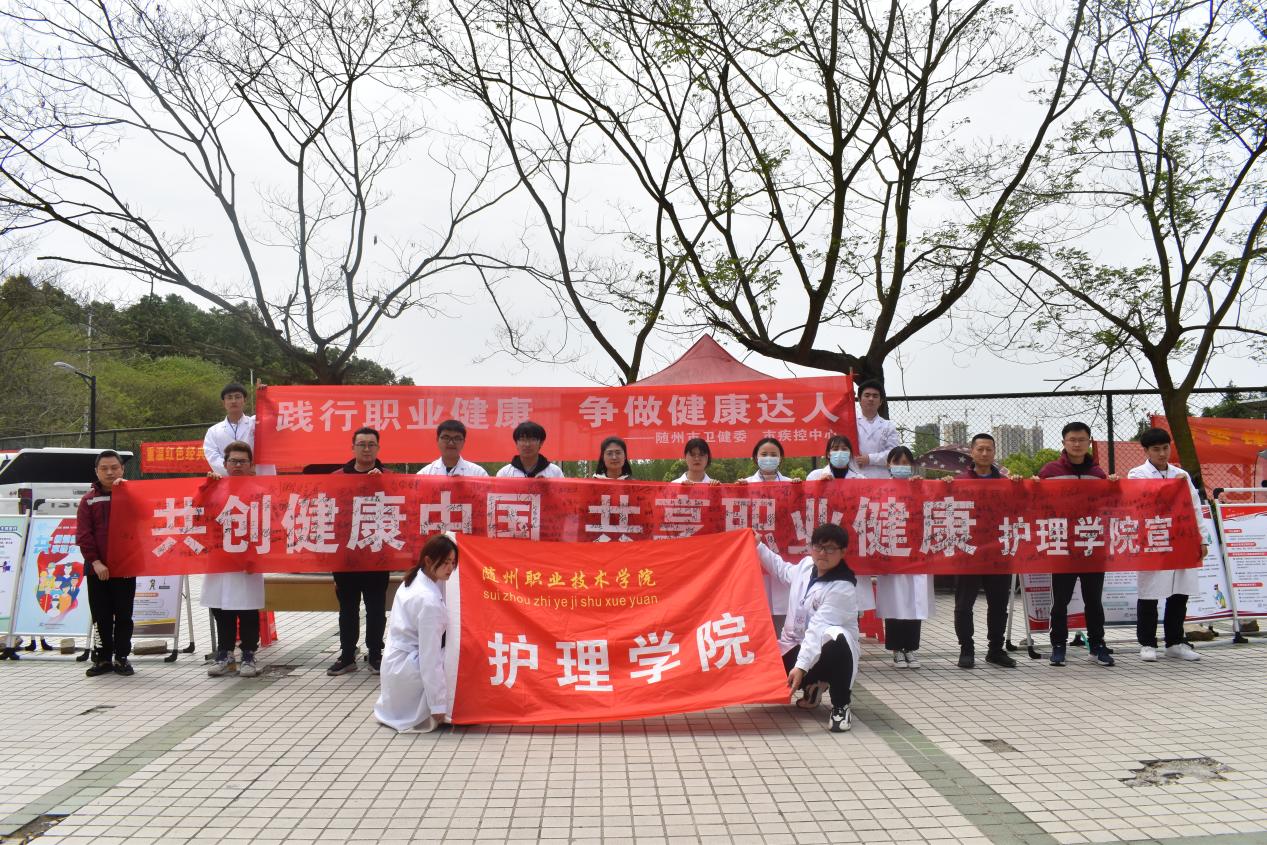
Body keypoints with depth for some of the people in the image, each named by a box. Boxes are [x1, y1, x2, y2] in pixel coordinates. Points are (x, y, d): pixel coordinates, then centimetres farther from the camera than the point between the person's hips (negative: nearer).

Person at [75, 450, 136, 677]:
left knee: (123, 615, 6)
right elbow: (83, 535, -1)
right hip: (97, 568, 1)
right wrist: (95, 561, -12)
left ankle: (121, 657, 16)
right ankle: (104, 658, 17)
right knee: (101, 616, 7)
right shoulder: (89, 499, 4)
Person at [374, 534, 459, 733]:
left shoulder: (413, 580, 2)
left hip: (397, 662, 9)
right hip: (409, 669, -9)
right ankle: (420, 716, -2)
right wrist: (438, 705, -19)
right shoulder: (429, 601, -25)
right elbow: (430, 657, -23)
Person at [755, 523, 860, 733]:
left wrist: (801, 665, -41)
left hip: (826, 652, -7)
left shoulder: (841, 588, -24)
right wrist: (758, 547, 22)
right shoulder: (806, 565, -2)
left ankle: (840, 707, -20)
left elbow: (818, 628, -34)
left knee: (837, 639, -40)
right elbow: (783, 571, 24)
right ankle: (812, 685, 25)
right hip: (797, 645, 7)